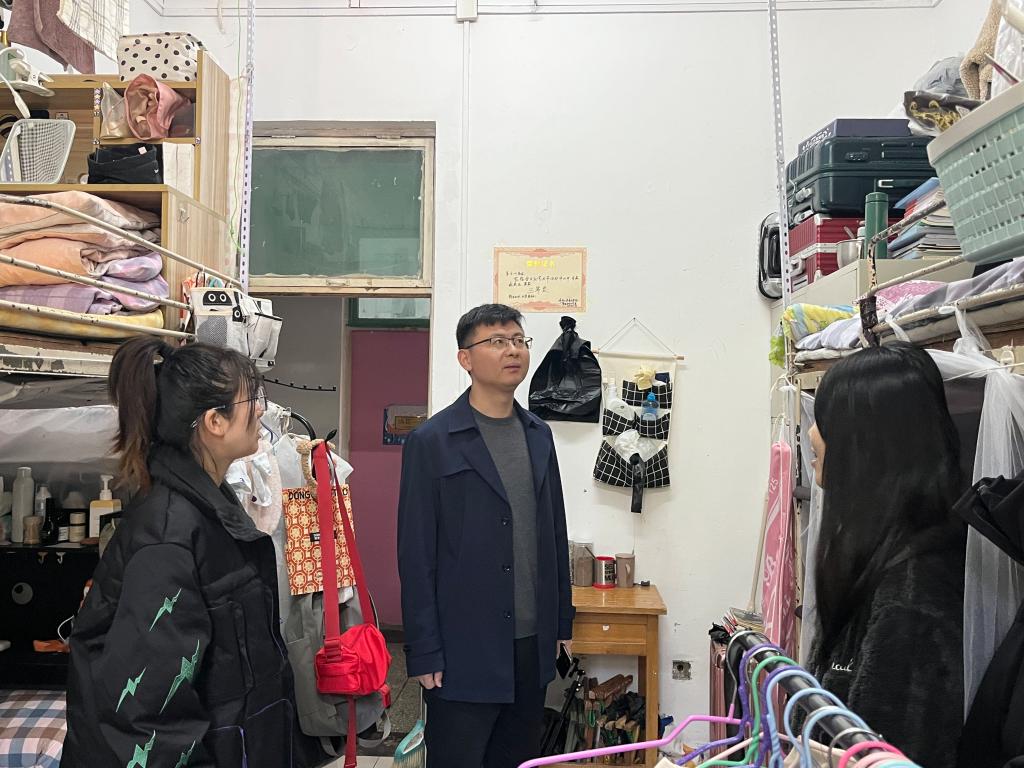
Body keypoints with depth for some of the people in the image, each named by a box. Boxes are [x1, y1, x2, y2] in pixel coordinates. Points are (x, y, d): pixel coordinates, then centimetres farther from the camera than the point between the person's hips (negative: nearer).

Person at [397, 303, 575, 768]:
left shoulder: (539, 435, 9)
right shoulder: (431, 442, -9)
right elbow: (416, 555, -10)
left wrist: (562, 621, 13)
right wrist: (424, 653, -11)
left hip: (532, 643, 6)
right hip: (464, 648, -5)